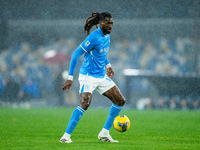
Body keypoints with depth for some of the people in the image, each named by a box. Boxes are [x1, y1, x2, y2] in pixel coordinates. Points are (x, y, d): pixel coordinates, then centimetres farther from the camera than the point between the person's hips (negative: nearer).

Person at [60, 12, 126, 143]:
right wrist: (70, 78, -24)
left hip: (102, 76, 9)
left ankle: (104, 133, 12)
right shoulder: (94, 37, -19)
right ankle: (66, 136, -19)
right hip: (88, 76, -9)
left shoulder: (107, 35, 6)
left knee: (120, 101, 5)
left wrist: (108, 65, 15)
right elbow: (76, 54, -20)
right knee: (85, 104, -27)